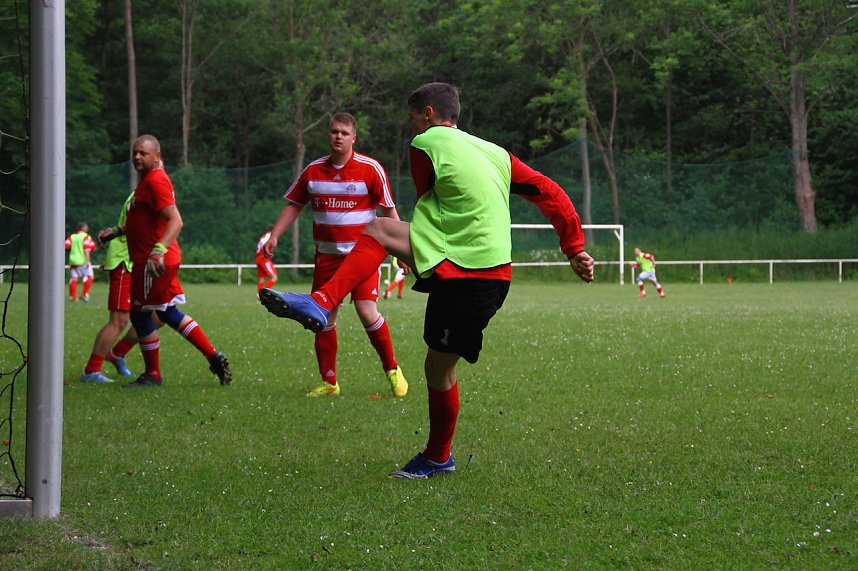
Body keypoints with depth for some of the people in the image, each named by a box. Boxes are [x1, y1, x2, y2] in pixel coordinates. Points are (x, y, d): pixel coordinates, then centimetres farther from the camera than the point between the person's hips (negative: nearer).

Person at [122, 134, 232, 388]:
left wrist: (158, 251, -35)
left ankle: (152, 375, 12)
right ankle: (214, 357, 15)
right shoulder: (149, 179, 16)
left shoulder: (156, 181, -16)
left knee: (140, 313, 1)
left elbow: (175, 221, -25)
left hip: (154, 261, -10)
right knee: (168, 313, 16)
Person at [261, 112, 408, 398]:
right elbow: (293, 205, 14)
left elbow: (389, 210, -3)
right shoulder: (313, 170, 5)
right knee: (324, 318, 2)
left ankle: (392, 370, 4)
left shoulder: (370, 169, -6)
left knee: (366, 311, -15)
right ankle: (329, 382, 12)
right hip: (327, 254, 4)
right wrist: (274, 235, 4)